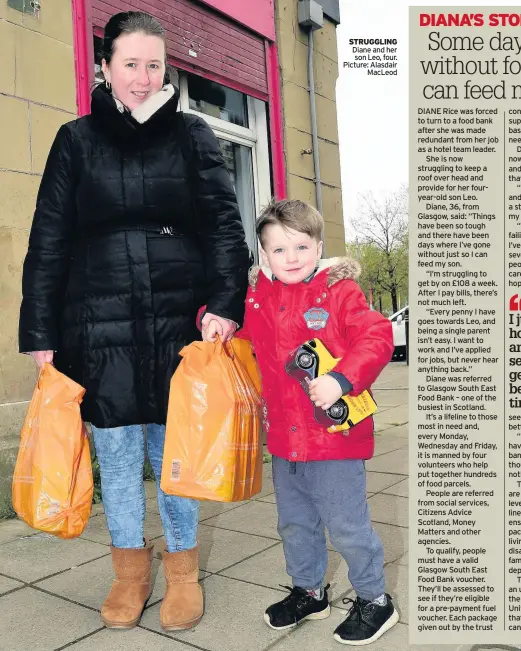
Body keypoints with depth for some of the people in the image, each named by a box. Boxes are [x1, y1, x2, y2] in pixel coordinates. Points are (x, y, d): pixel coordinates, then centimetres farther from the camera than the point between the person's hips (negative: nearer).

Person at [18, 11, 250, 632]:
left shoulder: (192, 135, 8)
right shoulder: (77, 140, 8)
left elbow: (224, 224, 2)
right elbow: (47, 243, 7)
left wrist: (225, 302, -13)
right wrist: (41, 334, 2)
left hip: (178, 324, 0)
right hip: (98, 329, 1)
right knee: (116, 454, 10)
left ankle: (182, 568, 29)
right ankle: (130, 570, 30)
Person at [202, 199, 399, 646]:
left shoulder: (339, 291, -10)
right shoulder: (257, 297, 5)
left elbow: (376, 338, -17)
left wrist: (341, 380, -29)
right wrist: (214, 320, -3)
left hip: (335, 433, -6)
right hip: (284, 438, 6)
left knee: (346, 523, 5)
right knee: (295, 523, 21)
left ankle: (374, 598, 29)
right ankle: (309, 591, 43)